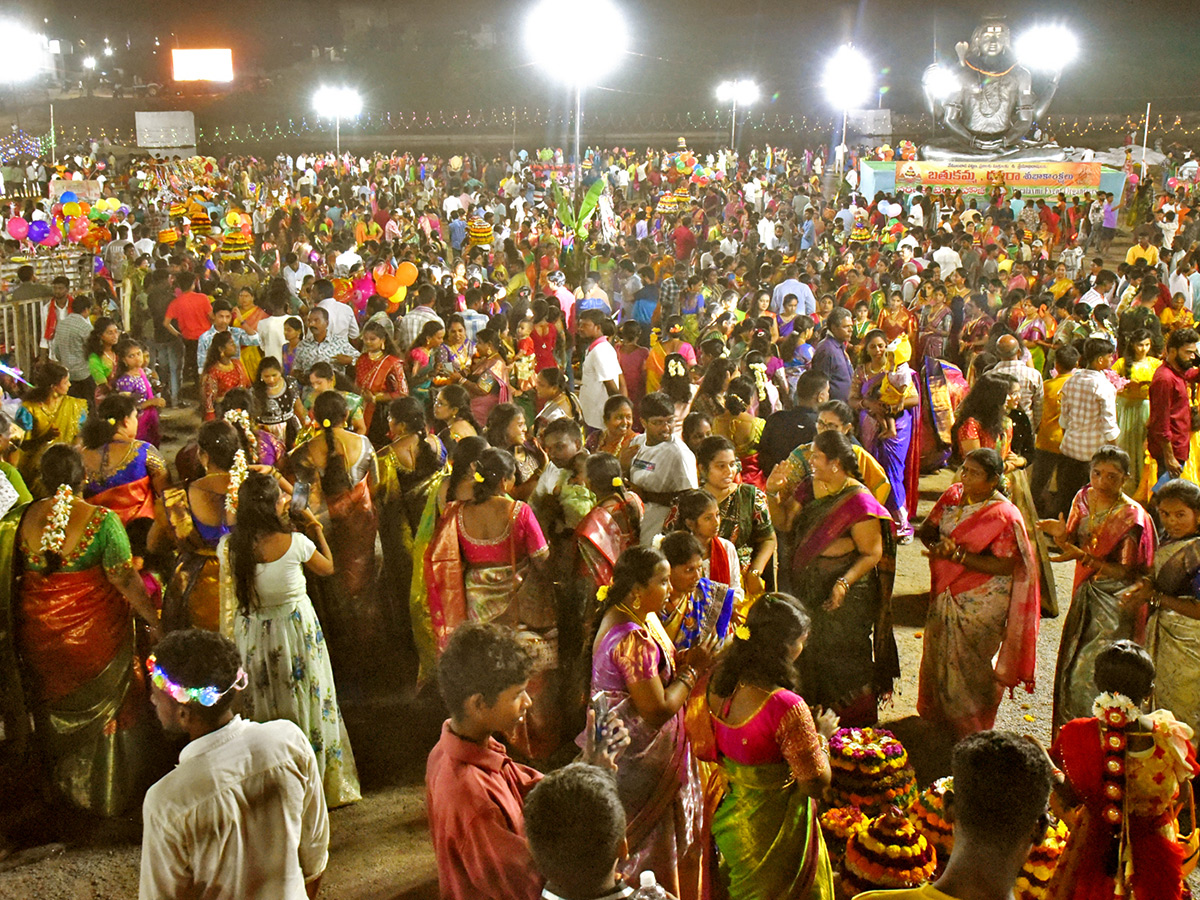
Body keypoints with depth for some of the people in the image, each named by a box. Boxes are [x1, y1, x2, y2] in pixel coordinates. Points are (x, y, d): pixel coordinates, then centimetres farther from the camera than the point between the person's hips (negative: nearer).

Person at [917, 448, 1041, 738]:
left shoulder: (1003, 515, -20)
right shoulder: (953, 494, -1)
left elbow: (1006, 565, -23)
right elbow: (926, 529, 3)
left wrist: (957, 555, -28)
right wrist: (938, 545, -20)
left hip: (981, 602, -6)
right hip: (946, 593, 6)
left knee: (967, 665, 6)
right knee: (938, 655, 18)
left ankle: (970, 730, 29)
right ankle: (938, 718, 41)